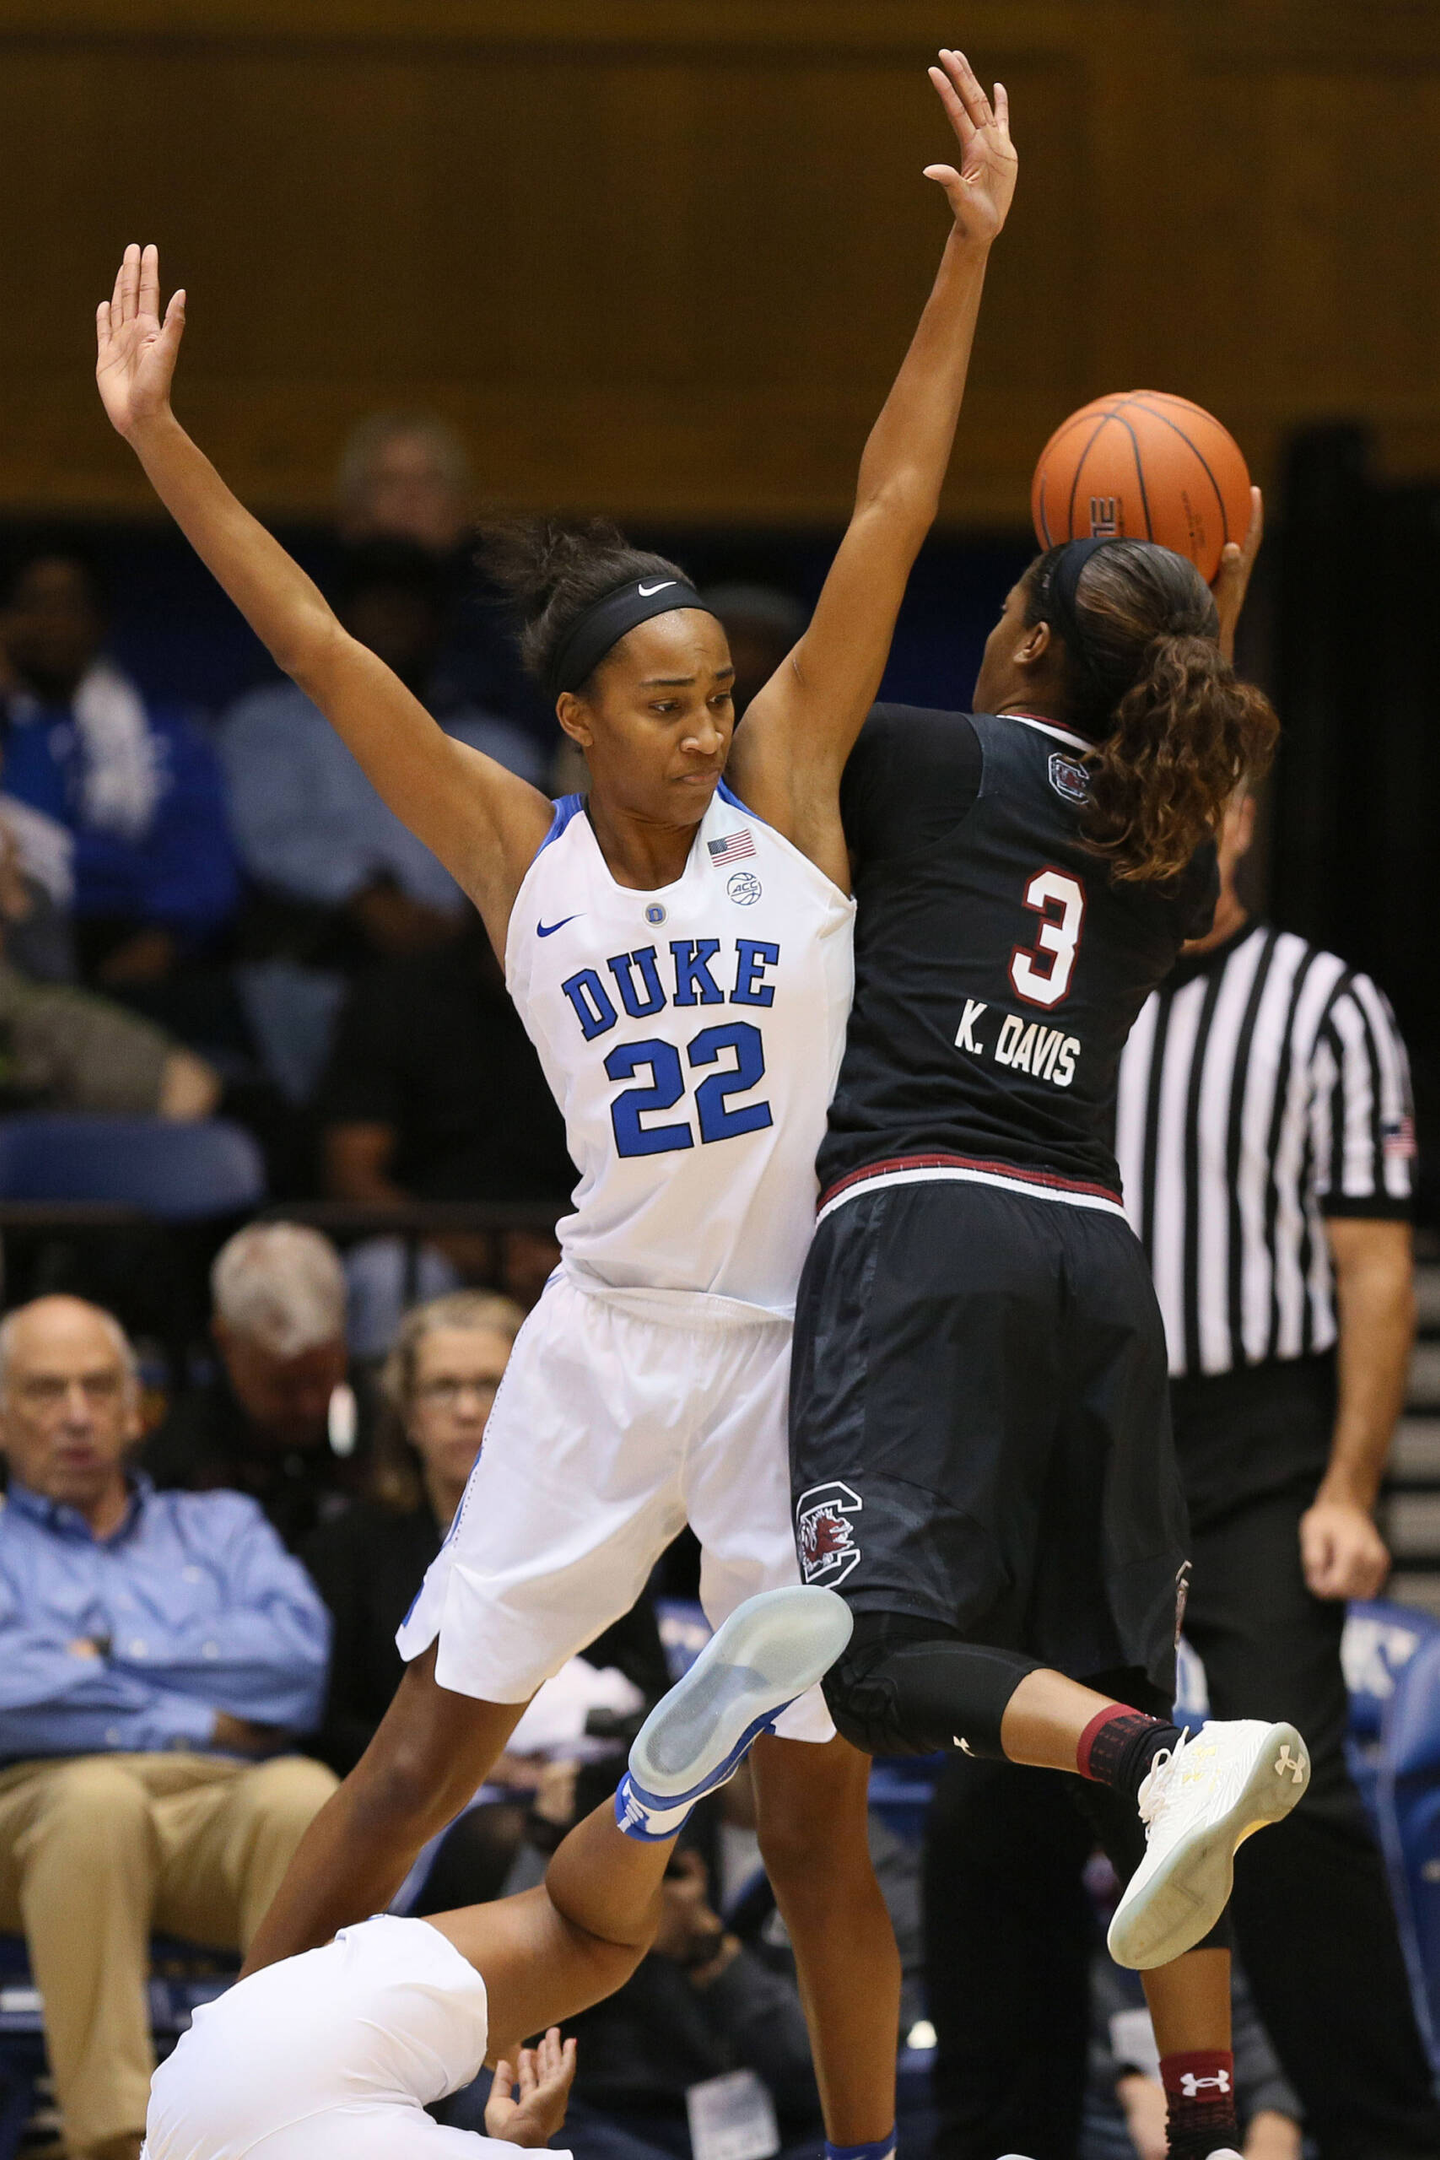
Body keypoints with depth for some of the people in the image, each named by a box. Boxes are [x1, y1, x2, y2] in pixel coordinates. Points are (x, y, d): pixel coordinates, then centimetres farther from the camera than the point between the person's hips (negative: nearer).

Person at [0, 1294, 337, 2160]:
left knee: (302, 1796, -35)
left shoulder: (219, 1528, 30)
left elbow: (299, 1654, 8)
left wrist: (108, 1652, 4)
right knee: (98, 1798, -40)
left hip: (223, 1807, 2)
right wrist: (193, 1720, -1)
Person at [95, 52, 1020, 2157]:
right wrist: (154, 433, -7)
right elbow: (316, 642, -4)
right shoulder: (515, 854, -2)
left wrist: (970, 255, -8)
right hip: (609, 1337, 0)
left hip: (801, 1343, 0)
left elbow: (889, 515, -5)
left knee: (818, 1819, 3)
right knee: (423, 1753, 1)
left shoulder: (786, 797, -2)